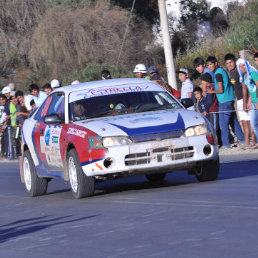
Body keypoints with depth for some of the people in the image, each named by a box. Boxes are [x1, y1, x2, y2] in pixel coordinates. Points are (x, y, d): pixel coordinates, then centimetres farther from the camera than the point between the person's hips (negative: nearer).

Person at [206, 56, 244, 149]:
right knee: (234, 121, 14)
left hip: (224, 101, -10)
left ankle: (226, 144, -6)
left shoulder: (218, 73, -14)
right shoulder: (223, 70, 15)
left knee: (223, 124, -6)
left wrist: (211, 91, -2)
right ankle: (242, 139, 17)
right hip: (230, 100, 10)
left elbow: (221, 90, -17)